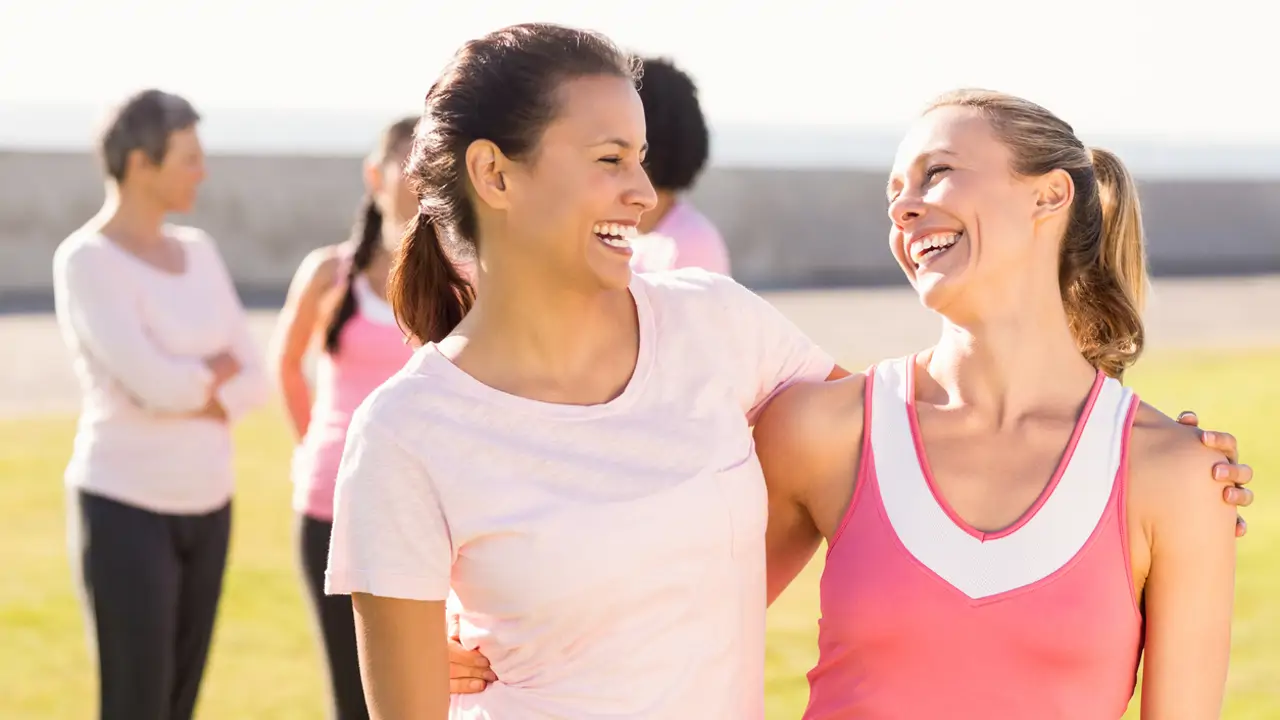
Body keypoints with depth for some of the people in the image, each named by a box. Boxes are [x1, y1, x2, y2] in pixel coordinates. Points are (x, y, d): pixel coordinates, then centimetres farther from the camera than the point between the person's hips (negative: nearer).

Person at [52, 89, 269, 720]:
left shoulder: (198, 251, 8)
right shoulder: (86, 262, -15)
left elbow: (253, 382, 4)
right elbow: (155, 385, -25)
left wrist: (190, 390, -15)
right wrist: (216, 370, -5)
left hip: (203, 507, 7)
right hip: (125, 509, -7)